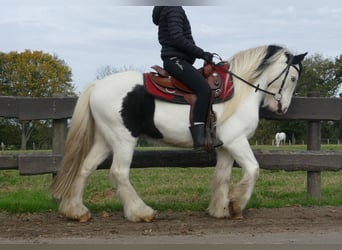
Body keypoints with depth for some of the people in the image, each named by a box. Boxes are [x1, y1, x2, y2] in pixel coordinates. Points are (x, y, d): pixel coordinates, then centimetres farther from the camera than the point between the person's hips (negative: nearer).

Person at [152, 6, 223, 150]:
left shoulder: (165, 10, 23)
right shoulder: (174, 9, -8)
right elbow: (177, 38, -20)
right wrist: (201, 53, -15)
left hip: (173, 60, 11)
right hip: (176, 60, -11)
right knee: (204, 89, -25)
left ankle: (209, 133, 4)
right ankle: (199, 138, -30)